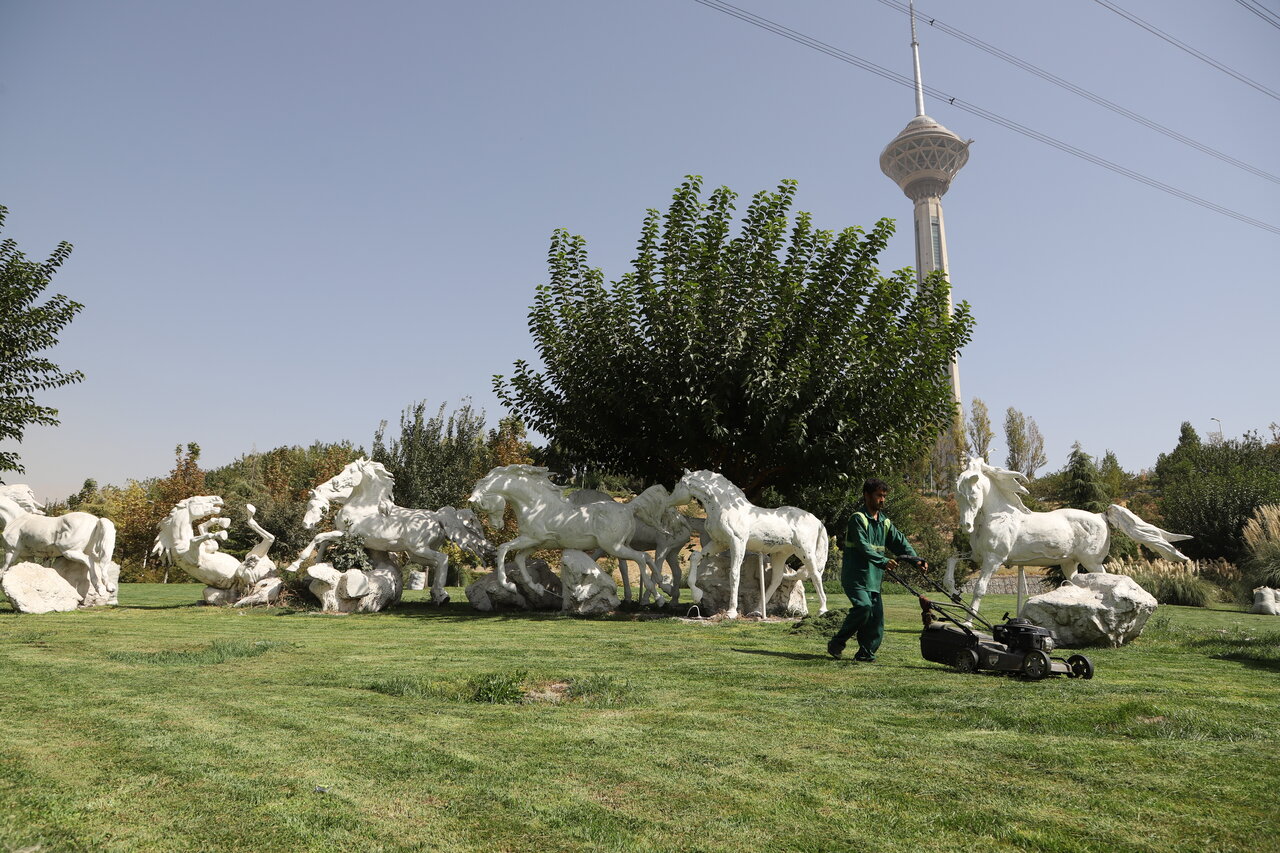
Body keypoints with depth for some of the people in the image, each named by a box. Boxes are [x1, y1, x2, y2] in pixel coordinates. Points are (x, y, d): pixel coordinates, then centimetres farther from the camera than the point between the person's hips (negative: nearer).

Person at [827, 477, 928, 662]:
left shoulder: (885, 522, 15)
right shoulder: (858, 519, -8)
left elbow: (900, 542, 7)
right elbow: (863, 546, -19)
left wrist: (915, 560, -9)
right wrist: (884, 561, -30)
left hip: (874, 578, 7)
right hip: (856, 575, -7)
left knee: (877, 615, 0)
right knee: (863, 606, -22)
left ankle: (865, 653, 11)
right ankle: (837, 643, -6)